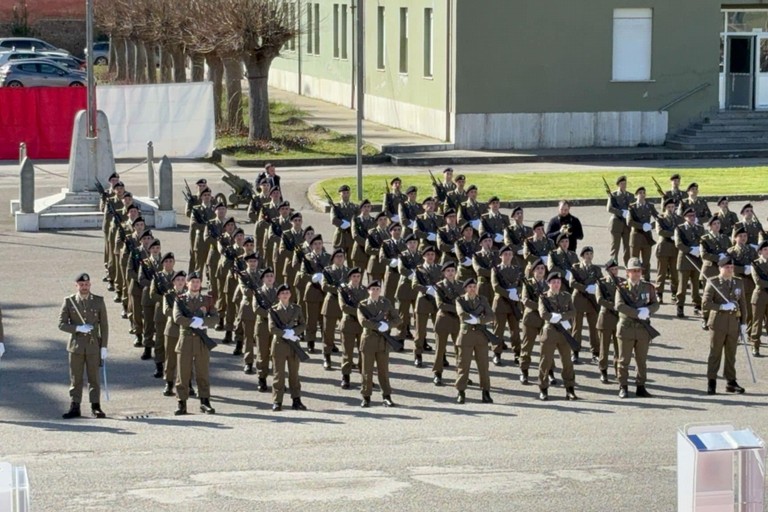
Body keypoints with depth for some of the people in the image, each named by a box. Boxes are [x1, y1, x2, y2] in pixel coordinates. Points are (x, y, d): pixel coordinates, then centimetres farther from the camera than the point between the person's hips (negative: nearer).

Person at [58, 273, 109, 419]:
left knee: (94, 377, 3)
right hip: (76, 345, 0)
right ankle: (75, 408, 6)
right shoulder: (69, 301, 2)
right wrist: (78, 328, -16)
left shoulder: (99, 301, 3)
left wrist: (104, 347, -2)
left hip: (94, 345, 0)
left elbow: (104, 326, 3)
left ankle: (95, 407, 9)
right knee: (75, 378, 3)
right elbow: (61, 324, -1)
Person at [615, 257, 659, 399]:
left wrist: (647, 310, -18)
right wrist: (638, 313, -20)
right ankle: (623, 388, 6)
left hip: (643, 328, 3)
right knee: (624, 360, 1)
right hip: (626, 327, -3)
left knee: (642, 359, 8)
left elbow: (655, 304, 4)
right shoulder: (622, 288, -1)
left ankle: (641, 387, 14)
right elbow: (619, 306, -15)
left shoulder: (648, 287, 9)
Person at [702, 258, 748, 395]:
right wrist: (722, 307, -22)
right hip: (718, 322, -4)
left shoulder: (739, 283, 7)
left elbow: (742, 304, 10)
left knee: (731, 354, 9)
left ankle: (731, 382, 15)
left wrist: (743, 323, 5)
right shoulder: (713, 283, -6)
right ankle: (711, 383, 8)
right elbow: (706, 303, -12)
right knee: (715, 353, 2)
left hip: (734, 322, 4)